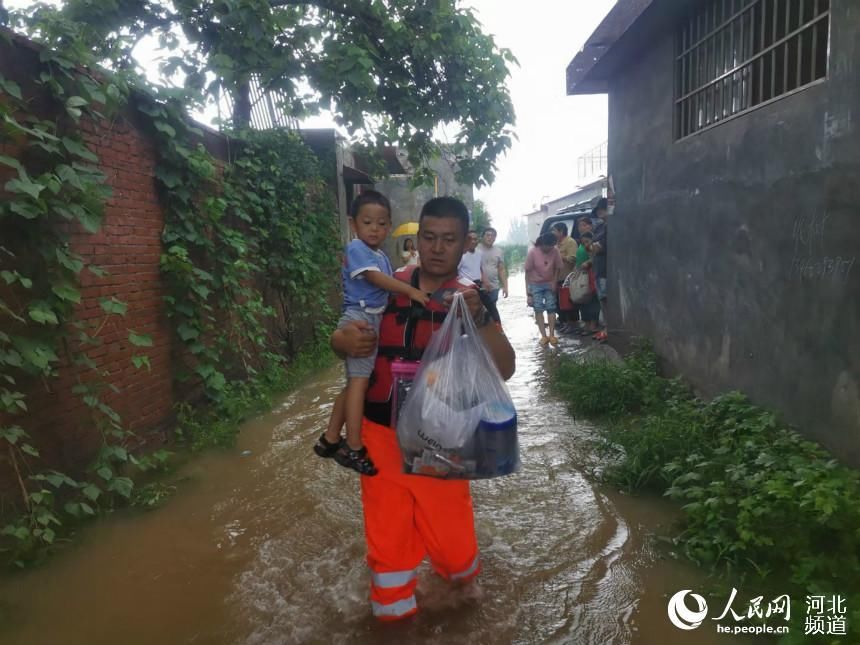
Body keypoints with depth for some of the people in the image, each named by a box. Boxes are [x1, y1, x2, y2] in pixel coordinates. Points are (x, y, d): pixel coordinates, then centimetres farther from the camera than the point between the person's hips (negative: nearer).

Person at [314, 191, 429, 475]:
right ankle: (353, 448, -9)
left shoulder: (382, 256, 18)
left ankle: (330, 439, 22)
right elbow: (377, 278, -20)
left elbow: (387, 288, 16)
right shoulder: (356, 248, -9)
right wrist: (411, 291, -24)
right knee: (360, 379, -12)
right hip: (359, 319, -9)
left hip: (374, 320, 9)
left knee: (354, 381, 13)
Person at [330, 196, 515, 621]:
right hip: (381, 435, 1)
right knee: (387, 544, 13)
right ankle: (394, 612, 40)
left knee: (454, 549, 7)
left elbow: (504, 370, -16)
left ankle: (458, 566, 43)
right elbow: (340, 338, 4)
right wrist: (346, 341, -20)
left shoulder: (471, 302, -4)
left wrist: (478, 318, -33)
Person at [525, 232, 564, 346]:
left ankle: (552, 335, 0)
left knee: (551, 308, -3)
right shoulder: (532, 252, -21)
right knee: (538, 309, -6)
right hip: (535, 284, -2)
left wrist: (554, 282, -10)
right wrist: (528, 291, -15)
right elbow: (527, 271, -14)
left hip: (549, 283, 2)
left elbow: (557, 268, 0)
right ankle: (544, 336, -4)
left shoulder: (555, 251, -15)